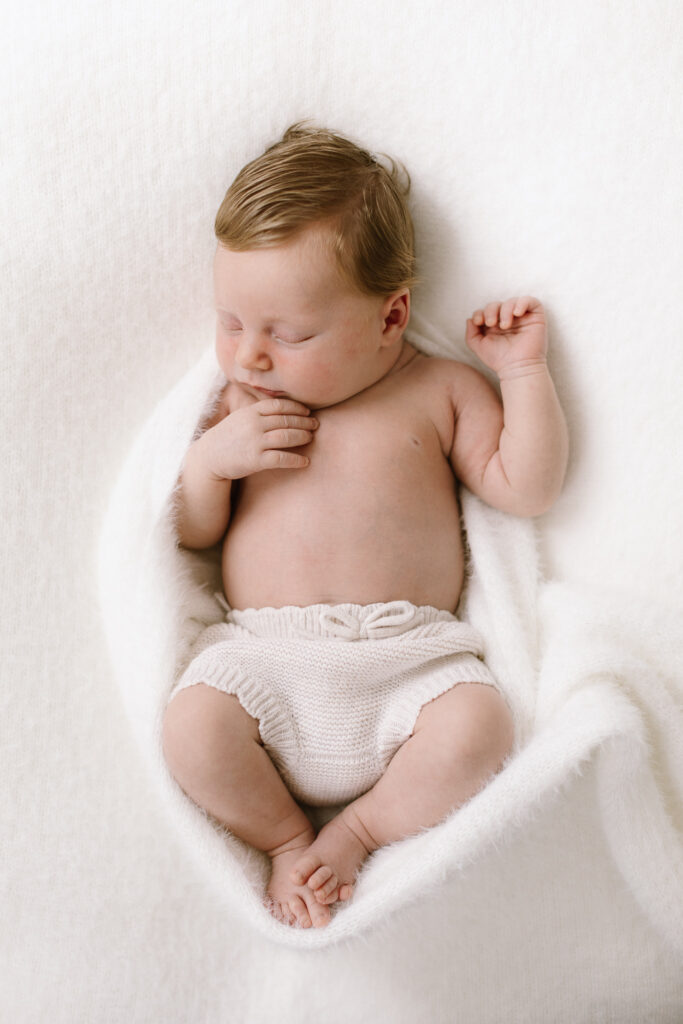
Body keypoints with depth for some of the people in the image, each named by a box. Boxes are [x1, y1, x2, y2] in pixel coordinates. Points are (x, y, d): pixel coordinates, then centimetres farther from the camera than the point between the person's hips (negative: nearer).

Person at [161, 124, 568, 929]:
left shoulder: (439, 391, 8)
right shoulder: (235, 408, 13)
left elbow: (525, 488, 5)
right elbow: (188, 531, 12)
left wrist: (524, 372, 1)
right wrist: (212, 456, -6)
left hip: (411, 657, 0)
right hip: (264, 651, 1)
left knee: (477, 726, -27)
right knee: (192, 727, -26)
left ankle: (356, 832, 0)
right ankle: (286, 838, 3)